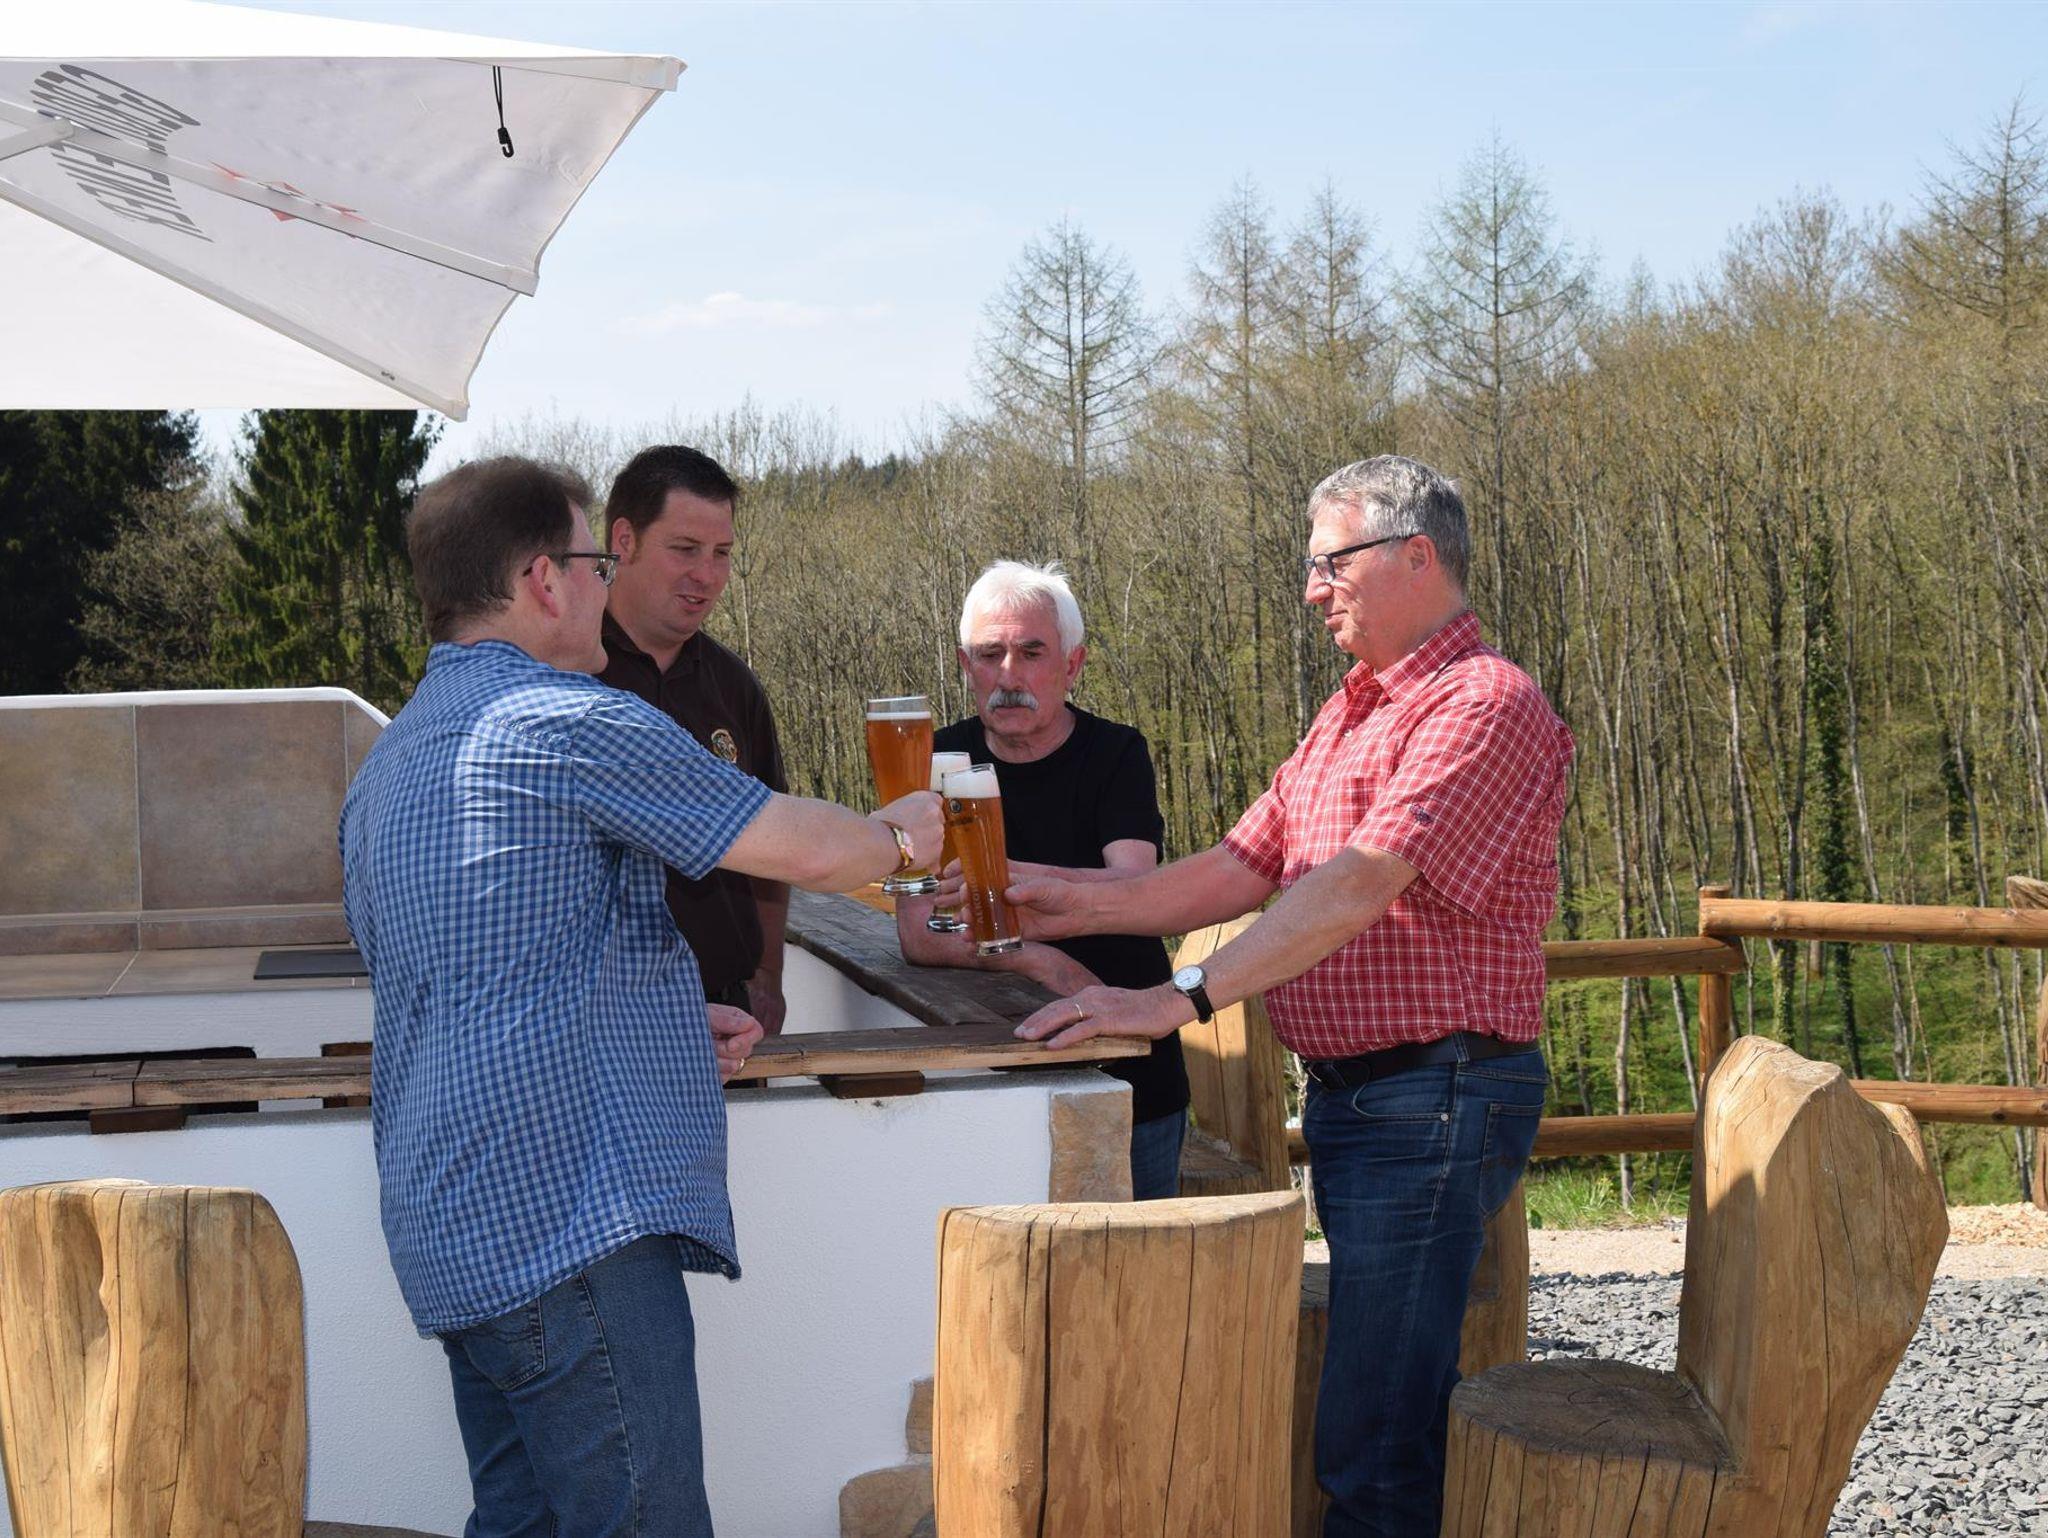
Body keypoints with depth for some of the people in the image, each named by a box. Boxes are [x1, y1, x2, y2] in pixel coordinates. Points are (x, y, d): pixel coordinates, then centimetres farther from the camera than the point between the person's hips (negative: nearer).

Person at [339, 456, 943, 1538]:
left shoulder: (384, 769, 21)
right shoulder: (566, 722, -10)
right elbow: (809, 851, -8)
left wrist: (672, 1025, 23)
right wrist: (899, 837, 14)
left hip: (451, 1231, 10)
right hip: (567, 1211, -10)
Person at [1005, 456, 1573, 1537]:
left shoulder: (1486, 704, -14)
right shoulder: (1347, 716, 19)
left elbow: (1363, 880, -25)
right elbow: (1242, 870, 16)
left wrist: (1181, 999, -30)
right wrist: (1079, 904, 2)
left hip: (1434, 1102, -10)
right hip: (1349, 1098, 10)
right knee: (1407, 1418, 17)